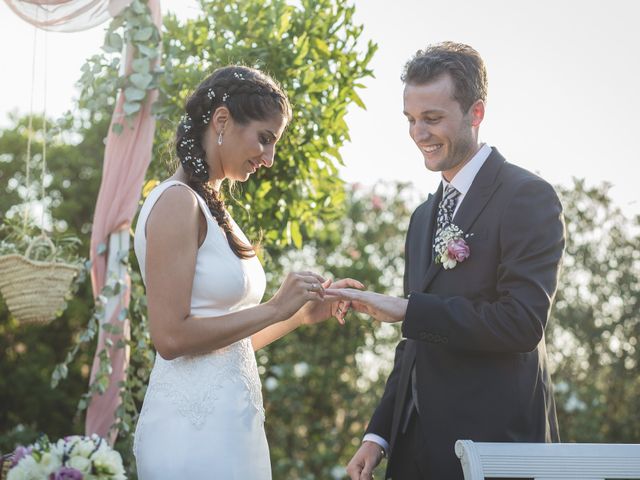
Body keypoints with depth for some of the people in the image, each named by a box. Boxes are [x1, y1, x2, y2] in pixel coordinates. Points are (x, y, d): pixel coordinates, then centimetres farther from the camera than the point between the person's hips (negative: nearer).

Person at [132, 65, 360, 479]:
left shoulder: (212, 208, 13)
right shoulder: (178, 202, -12)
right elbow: (171, 336, -19)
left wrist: (302, 314, 6)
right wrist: (274, 309, -14)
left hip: (228, 423, 9)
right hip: (194, 428, -9)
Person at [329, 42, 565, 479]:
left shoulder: (528, 197, -9)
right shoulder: (424, 217, 15)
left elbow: (522, 322, -20)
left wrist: (406, 309, -18)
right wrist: (379, 435, 11)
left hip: (494, 442, -7)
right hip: (417, 444, 7)